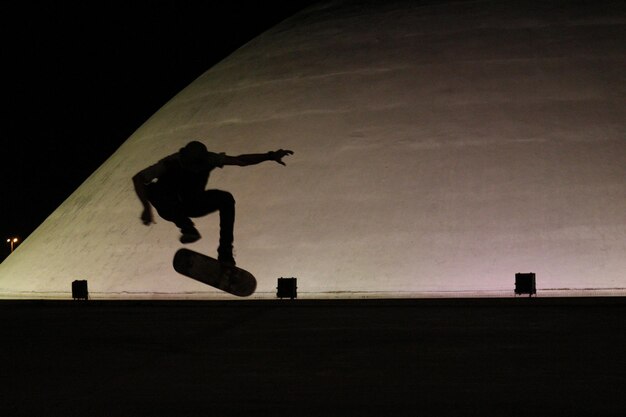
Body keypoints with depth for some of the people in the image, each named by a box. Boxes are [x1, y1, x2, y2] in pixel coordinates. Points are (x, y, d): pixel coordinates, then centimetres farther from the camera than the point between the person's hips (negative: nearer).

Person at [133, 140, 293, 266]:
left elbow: (240, 160, -16)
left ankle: (225, 251, -18)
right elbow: (138, 179, -30)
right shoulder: (170, 163, -30)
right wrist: (147, 207, -41)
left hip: (192, 204, 3)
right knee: (150, 188, -34)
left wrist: (270, 156, -26)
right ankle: (186, 226, -30)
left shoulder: (208, 159, -21)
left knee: (226, 199, -22)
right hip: (170, 208, -3)